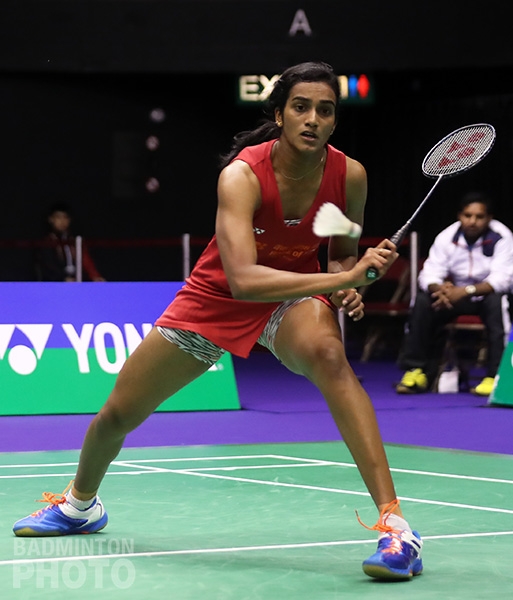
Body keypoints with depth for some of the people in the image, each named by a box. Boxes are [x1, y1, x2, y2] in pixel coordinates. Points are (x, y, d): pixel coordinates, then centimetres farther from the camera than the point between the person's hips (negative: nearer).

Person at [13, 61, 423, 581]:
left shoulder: (348, 176, -17)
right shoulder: (242, 175, -30)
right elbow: (242, 278, -41)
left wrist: (348, 286, -18)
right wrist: (343, 276, -47)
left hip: (295, 296, 0)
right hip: (215, 298, 0)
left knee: (327, 354, -38)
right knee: (117, 413, 9)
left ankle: (394, 522, -39)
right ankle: (80, 505, 46)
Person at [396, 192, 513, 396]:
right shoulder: (446, 237, -9)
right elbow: (429, 274, -13)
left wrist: (467, 291, -41)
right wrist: (440, 288, -38)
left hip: (488, 293, -3)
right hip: (456, 293, 3)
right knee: (423, 301, -21)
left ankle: (496, 375, -35)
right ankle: (416, 370, -16)